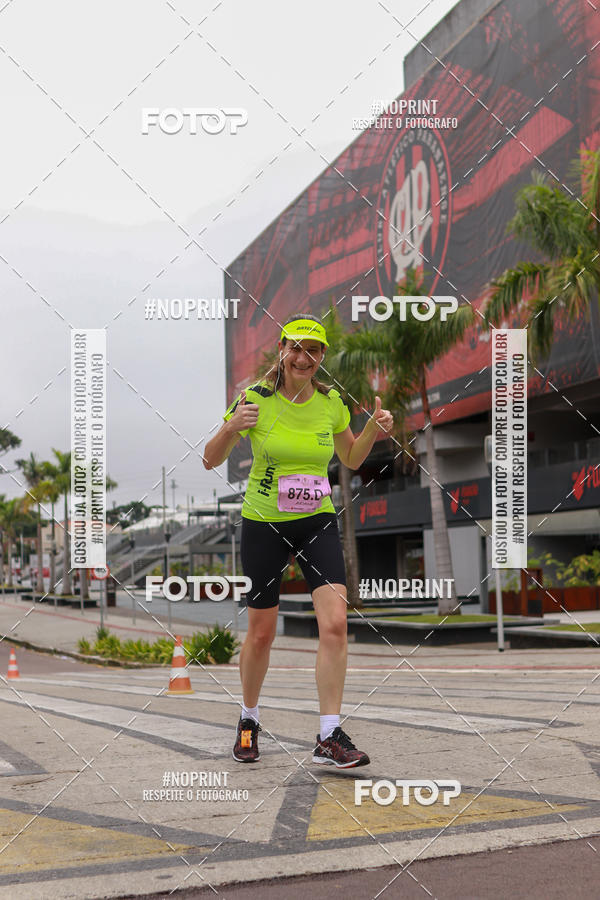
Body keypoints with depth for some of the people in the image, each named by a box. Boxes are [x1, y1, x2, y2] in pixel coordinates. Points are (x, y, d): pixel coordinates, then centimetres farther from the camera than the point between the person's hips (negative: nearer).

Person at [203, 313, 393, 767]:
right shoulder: (256, 398, -8)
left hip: (318, 523, 2)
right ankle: (249, 720, 31)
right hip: (263, 525, -2)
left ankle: (330, 738, -6)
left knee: (336, 623, -14)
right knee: (261, 632, 5)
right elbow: (211, 460, -4)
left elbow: (352, 458, 16)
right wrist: (230, 428, -24)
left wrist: (373, 429, -4)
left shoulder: (331, 402, 1)